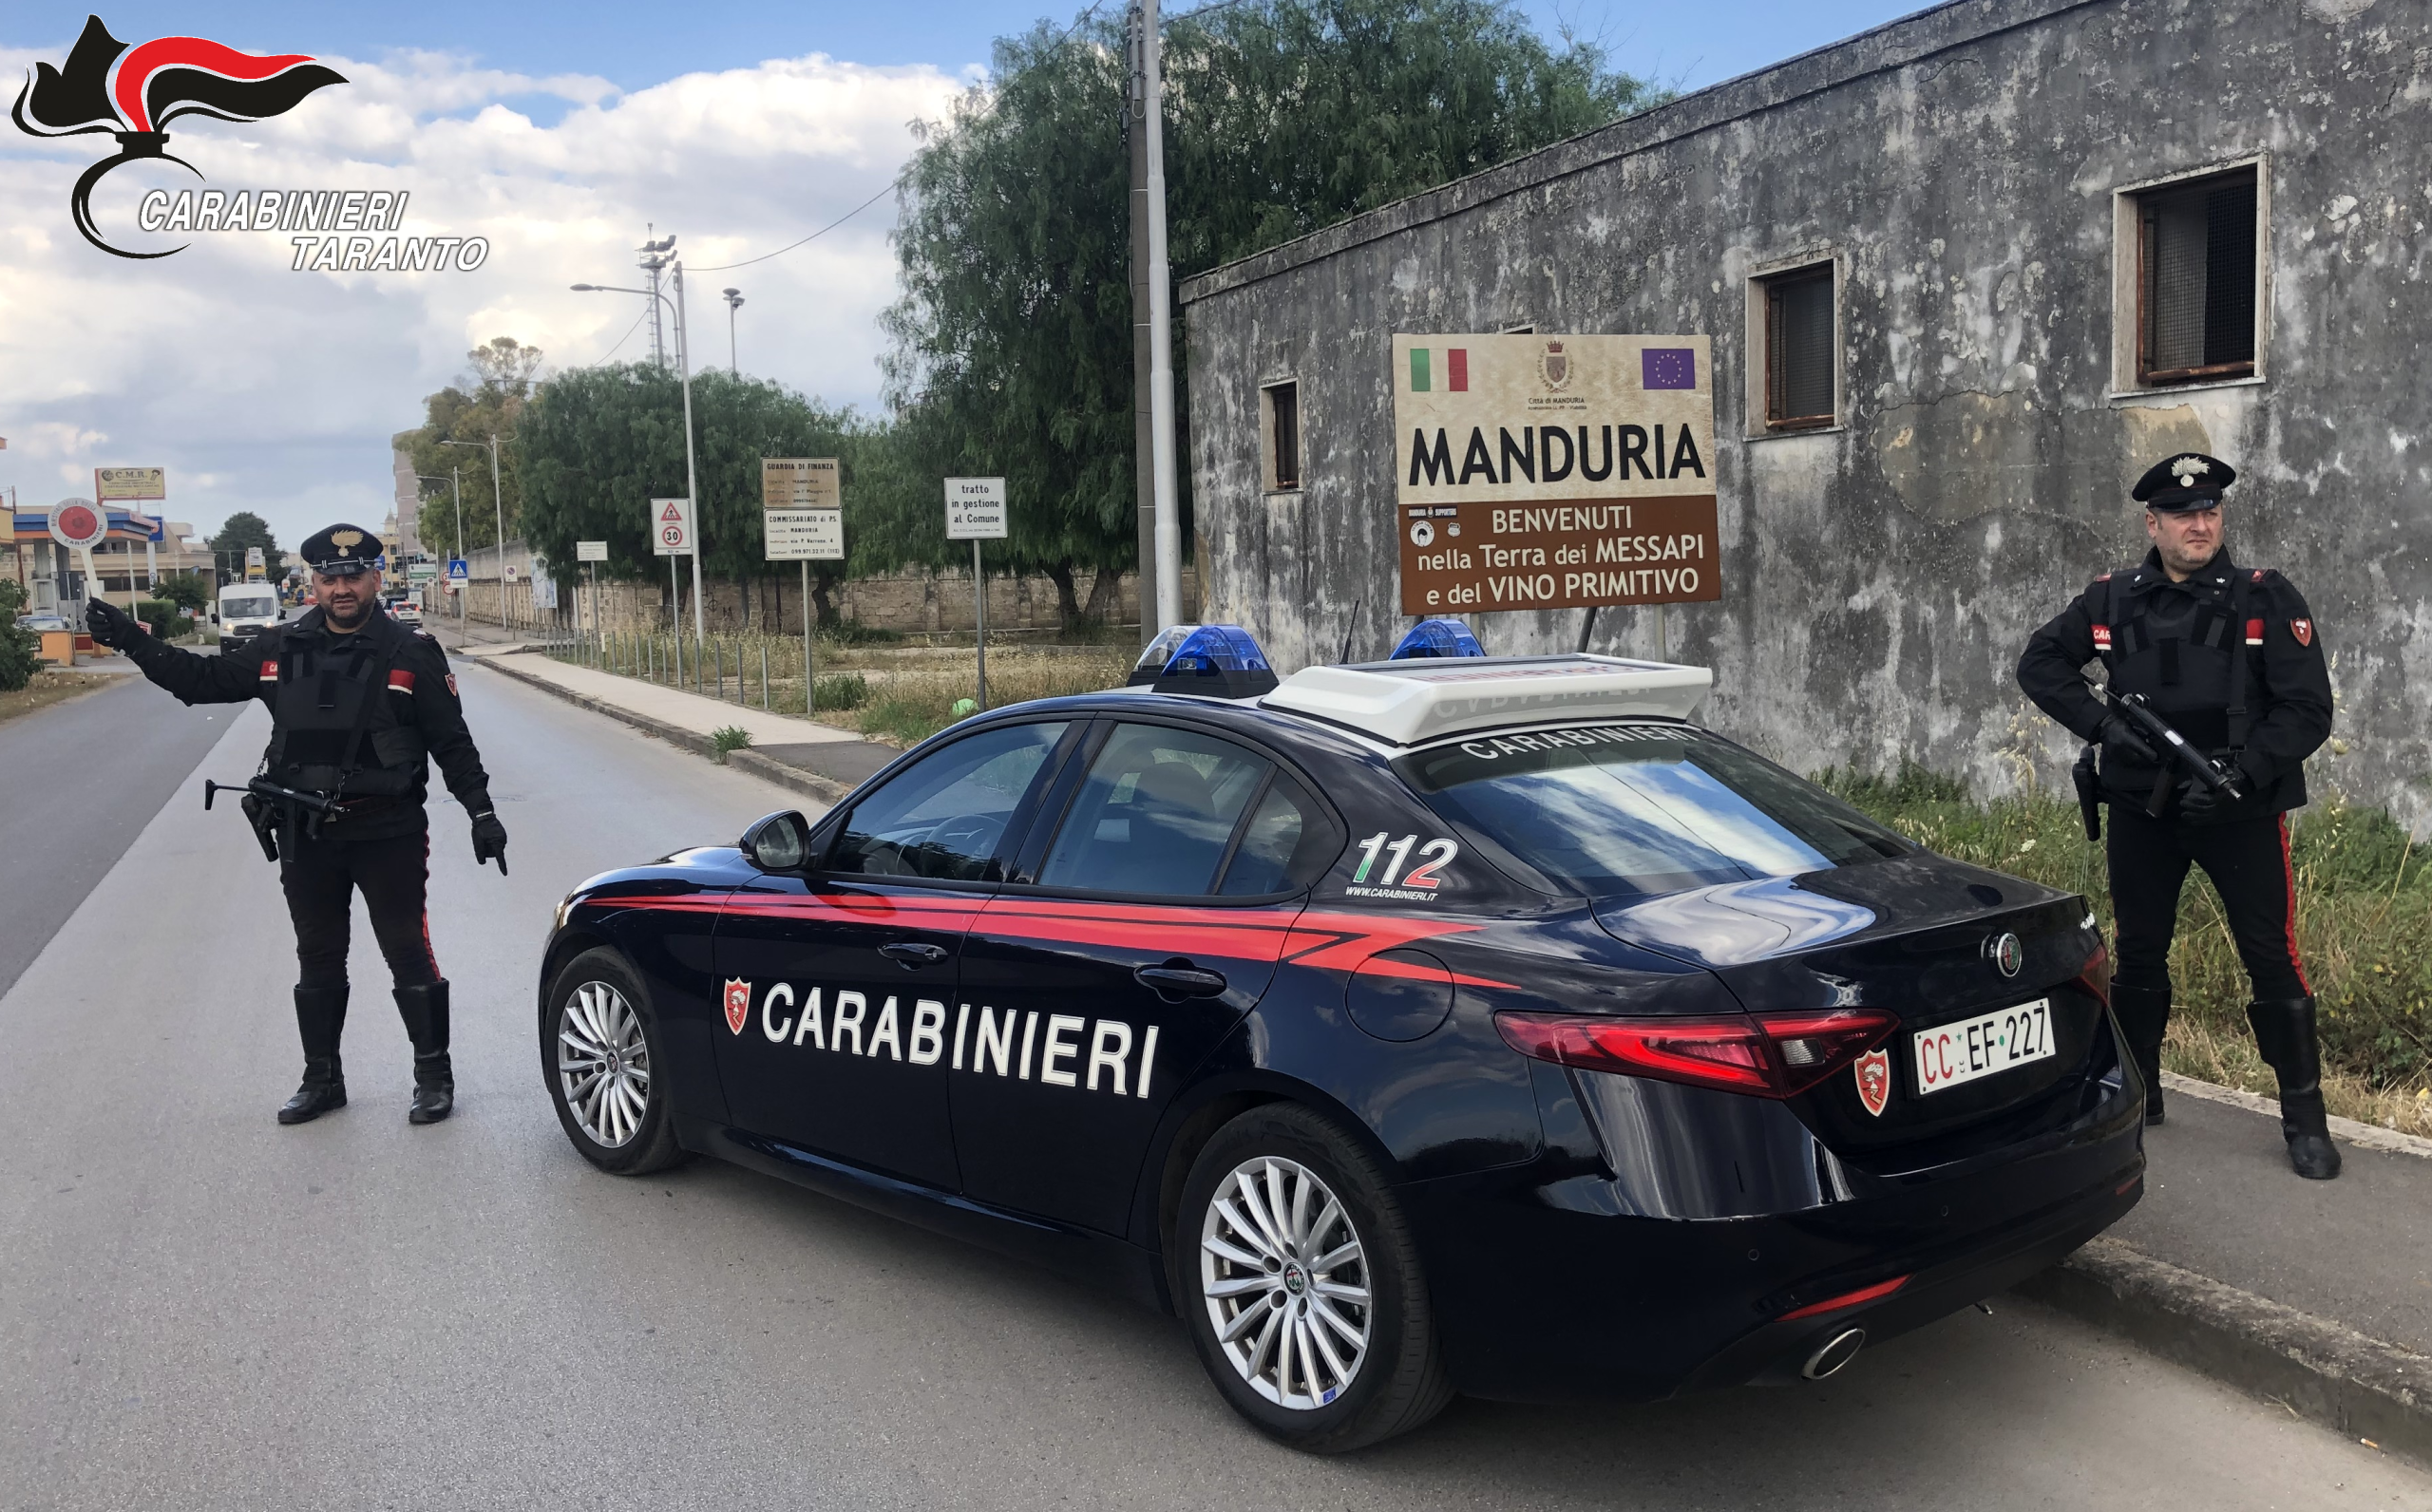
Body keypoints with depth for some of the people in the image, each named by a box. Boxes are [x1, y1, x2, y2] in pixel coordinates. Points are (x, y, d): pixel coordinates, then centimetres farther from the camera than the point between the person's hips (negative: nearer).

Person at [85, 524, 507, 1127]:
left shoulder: (411, 654, -5)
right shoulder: (280, 649, 5)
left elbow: (453, 743, -2)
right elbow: (204, 680, 17)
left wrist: (482, 812, -7)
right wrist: (130, 640, 9)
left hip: (388, 834, -4)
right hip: (305, 838, 4)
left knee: (408, 955, 0)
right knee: (317, 962, 14)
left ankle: (434, 1076, 13)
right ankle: (322, 1079, 28)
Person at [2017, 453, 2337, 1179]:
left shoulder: (2266, 598, -6)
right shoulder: (2113, 599, 2)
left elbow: (2308, 710, -9)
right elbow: (2039, 662, 8)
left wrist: (2239, 773, -21)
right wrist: (2102, 722, -8)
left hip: (2241, 812, -3)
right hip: (2141, 810, 3)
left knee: (2273, 959, -2)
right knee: (2139, 953, 13)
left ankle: (2305, 1119, 10)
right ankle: (2135, 1093, 29)